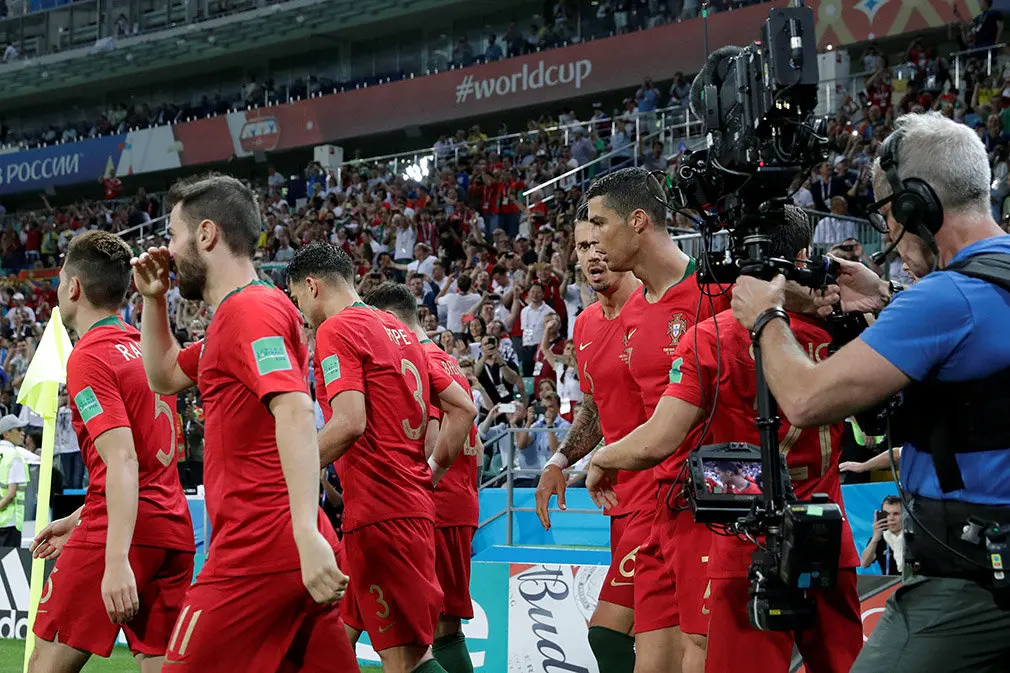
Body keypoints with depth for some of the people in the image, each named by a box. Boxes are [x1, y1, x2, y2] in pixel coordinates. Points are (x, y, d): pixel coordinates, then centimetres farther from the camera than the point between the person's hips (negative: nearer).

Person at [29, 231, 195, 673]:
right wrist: (78, 521, 30)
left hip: (125, 533, -8)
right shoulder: (146, 348, 17)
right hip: (174, 527, 8)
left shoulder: (89, 357, -8)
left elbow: (123, 460, -19)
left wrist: (116, 561, -26)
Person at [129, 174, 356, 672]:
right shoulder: (234, 315, 21)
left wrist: (307, 535, -33)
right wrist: (153, 299, 24)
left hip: (259, 550, -9)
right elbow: (166, 377, 38)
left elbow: (295, 412, -24)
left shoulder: (250, 308, -10)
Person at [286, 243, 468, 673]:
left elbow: (349, 423, -20)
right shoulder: (398, 331, 19)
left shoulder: (336, 329, -7)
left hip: (379, 510, -9)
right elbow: (462, 406, 19)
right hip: (412, 502, 9)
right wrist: (432, 471, 22)